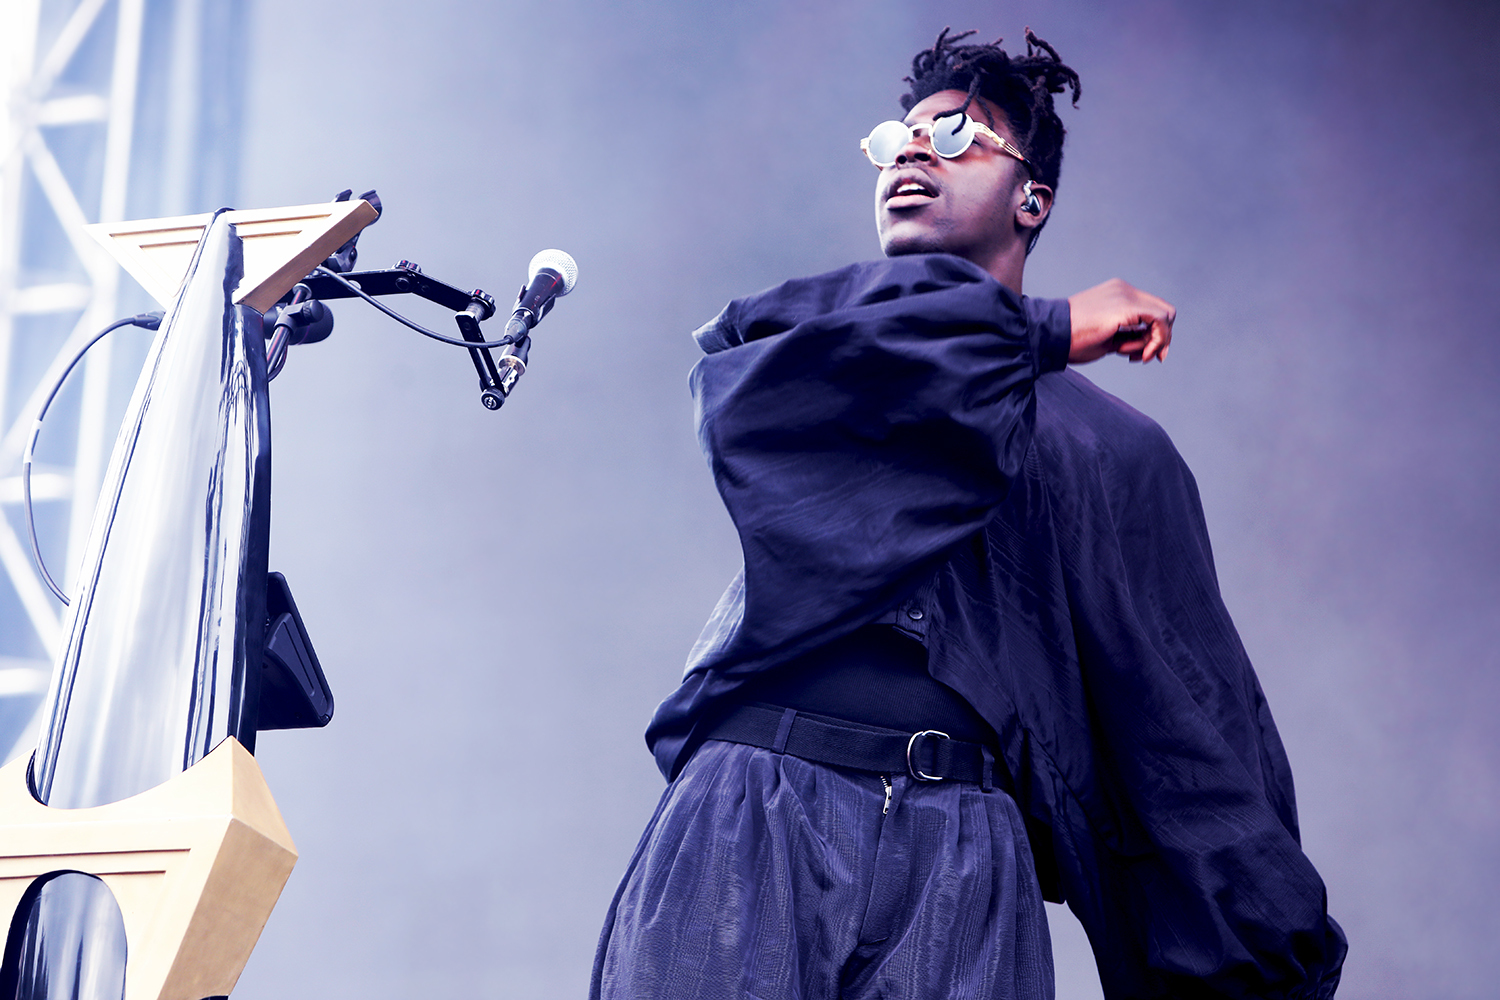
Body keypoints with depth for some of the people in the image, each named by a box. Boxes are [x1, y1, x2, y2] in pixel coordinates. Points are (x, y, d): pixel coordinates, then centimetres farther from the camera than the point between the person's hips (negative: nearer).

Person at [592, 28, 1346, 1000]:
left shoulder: (1116, 450, 22)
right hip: (750, 818, 0)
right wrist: (1042, 332, 5)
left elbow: (1199, 750, 15)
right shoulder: (791, 345, 25)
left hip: (963, 857, 0)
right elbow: (742, 350, -2)